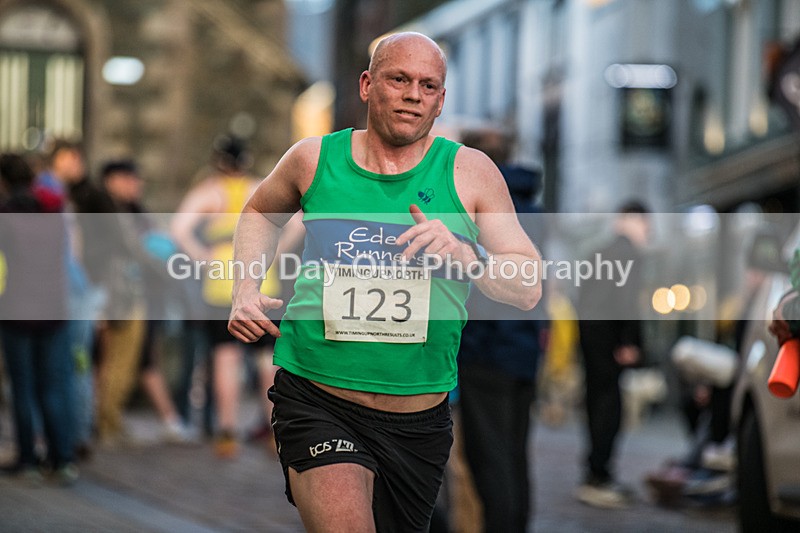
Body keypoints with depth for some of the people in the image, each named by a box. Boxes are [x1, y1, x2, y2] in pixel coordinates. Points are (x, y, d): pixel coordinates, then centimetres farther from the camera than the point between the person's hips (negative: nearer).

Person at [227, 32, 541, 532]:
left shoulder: (470, 172, 1)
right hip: (316, 403, -2)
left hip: (419, 419, 2)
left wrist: (463, 255, -20)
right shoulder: (315, 159, 3)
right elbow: (260, 213, 25)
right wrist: (246, 290, 9)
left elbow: (529, 288, -2)